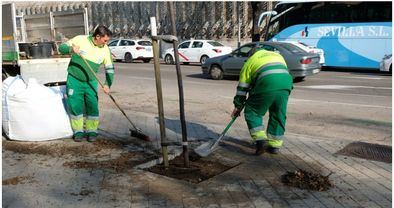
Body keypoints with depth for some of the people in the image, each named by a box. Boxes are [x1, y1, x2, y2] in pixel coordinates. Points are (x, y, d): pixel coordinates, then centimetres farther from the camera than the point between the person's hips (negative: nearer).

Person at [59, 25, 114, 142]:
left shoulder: (105, 49, -4)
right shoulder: (80, 40, -11)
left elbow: (110, 69, 3)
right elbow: (62, 48, -6)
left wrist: (107, 84, -9)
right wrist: (71, 49, -28)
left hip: (91, 82, 2)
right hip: (74, 80, -2)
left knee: (93, 106, -1)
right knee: (75, 106, 1)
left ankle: (92, 131, 13)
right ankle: (78, 131, 15)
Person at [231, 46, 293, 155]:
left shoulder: (250, 61, 24)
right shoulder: (277, 55, 37)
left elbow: (242, 86, 22)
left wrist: (238, 106, 29)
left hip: (267, 84, -4)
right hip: (286, 82, 4)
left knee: (252, 112, 12)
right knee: (278, 115, 16)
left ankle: (260, 139, 1)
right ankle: (275, 145, 21)